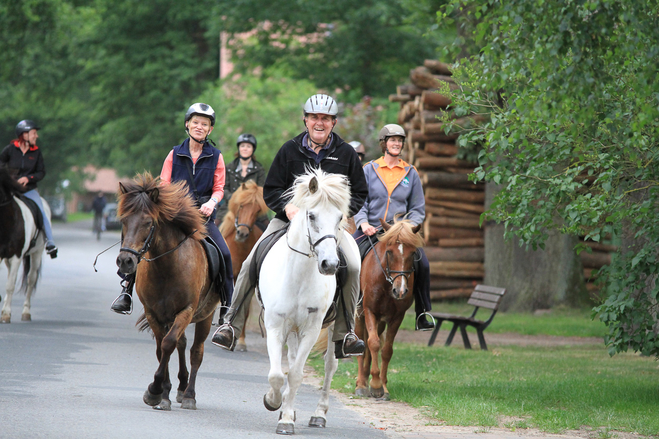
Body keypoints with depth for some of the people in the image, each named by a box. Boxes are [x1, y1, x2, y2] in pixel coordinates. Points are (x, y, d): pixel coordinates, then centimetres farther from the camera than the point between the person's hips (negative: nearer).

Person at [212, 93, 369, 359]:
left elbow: (359, 194, 10)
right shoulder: (289, 150, 3)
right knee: (251, 264, -16)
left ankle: (345, 334, -14)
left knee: (352, 265, -25)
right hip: (288, 219, 1)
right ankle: (231, 324, -3)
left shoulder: (346, 154, 4)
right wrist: (286, 207, -15)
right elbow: (270, 191, 6)